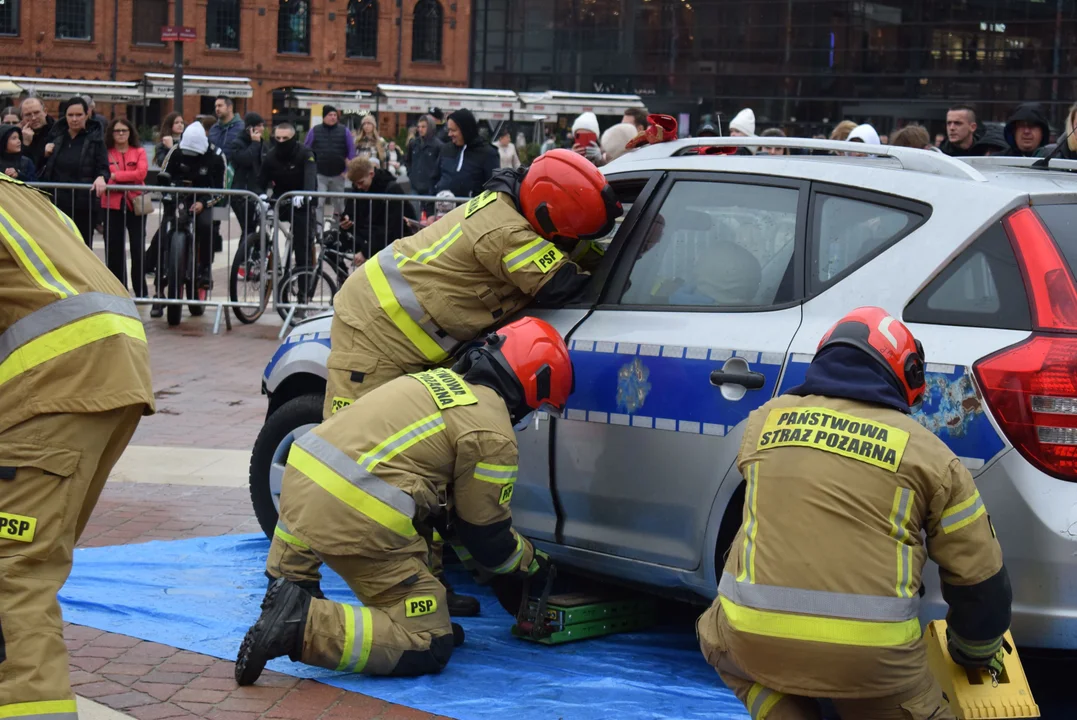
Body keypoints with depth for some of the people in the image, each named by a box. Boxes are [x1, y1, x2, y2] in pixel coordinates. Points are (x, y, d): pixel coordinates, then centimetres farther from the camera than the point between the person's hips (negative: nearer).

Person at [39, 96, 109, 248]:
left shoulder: (95, 139, 0)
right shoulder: (56, 136, 10)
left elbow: (104, 168, -5)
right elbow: (45, 167, 19)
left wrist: (101, 178, -27)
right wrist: (45, 154, -2)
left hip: (83, 203, -3)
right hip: (56, 202, 3)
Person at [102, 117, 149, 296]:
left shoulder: (139, 152, 6)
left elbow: (141, 173, -9)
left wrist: (115, 176, -11)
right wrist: (129, 178, -15)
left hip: (135, 204, 0)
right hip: (112, 205, 0)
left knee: (138, 249, 0)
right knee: (113, 250, 5)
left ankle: (140, 292, 8)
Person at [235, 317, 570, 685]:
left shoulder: (443, 380, 24)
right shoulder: (493, 434, -3)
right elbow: (487, 533, 6)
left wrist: (489, 565, 39)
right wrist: (532, 563, 26)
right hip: (351, 516, -9)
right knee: (430, 647, 0)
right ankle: (304, 625, -17)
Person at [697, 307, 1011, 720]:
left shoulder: (766, 419, 12)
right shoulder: (926, 452, 6)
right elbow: (979, 579, 10)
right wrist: (975, 654, 28)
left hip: (755, 637, 1)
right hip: (870, 656, -1)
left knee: (718, 639, 34)